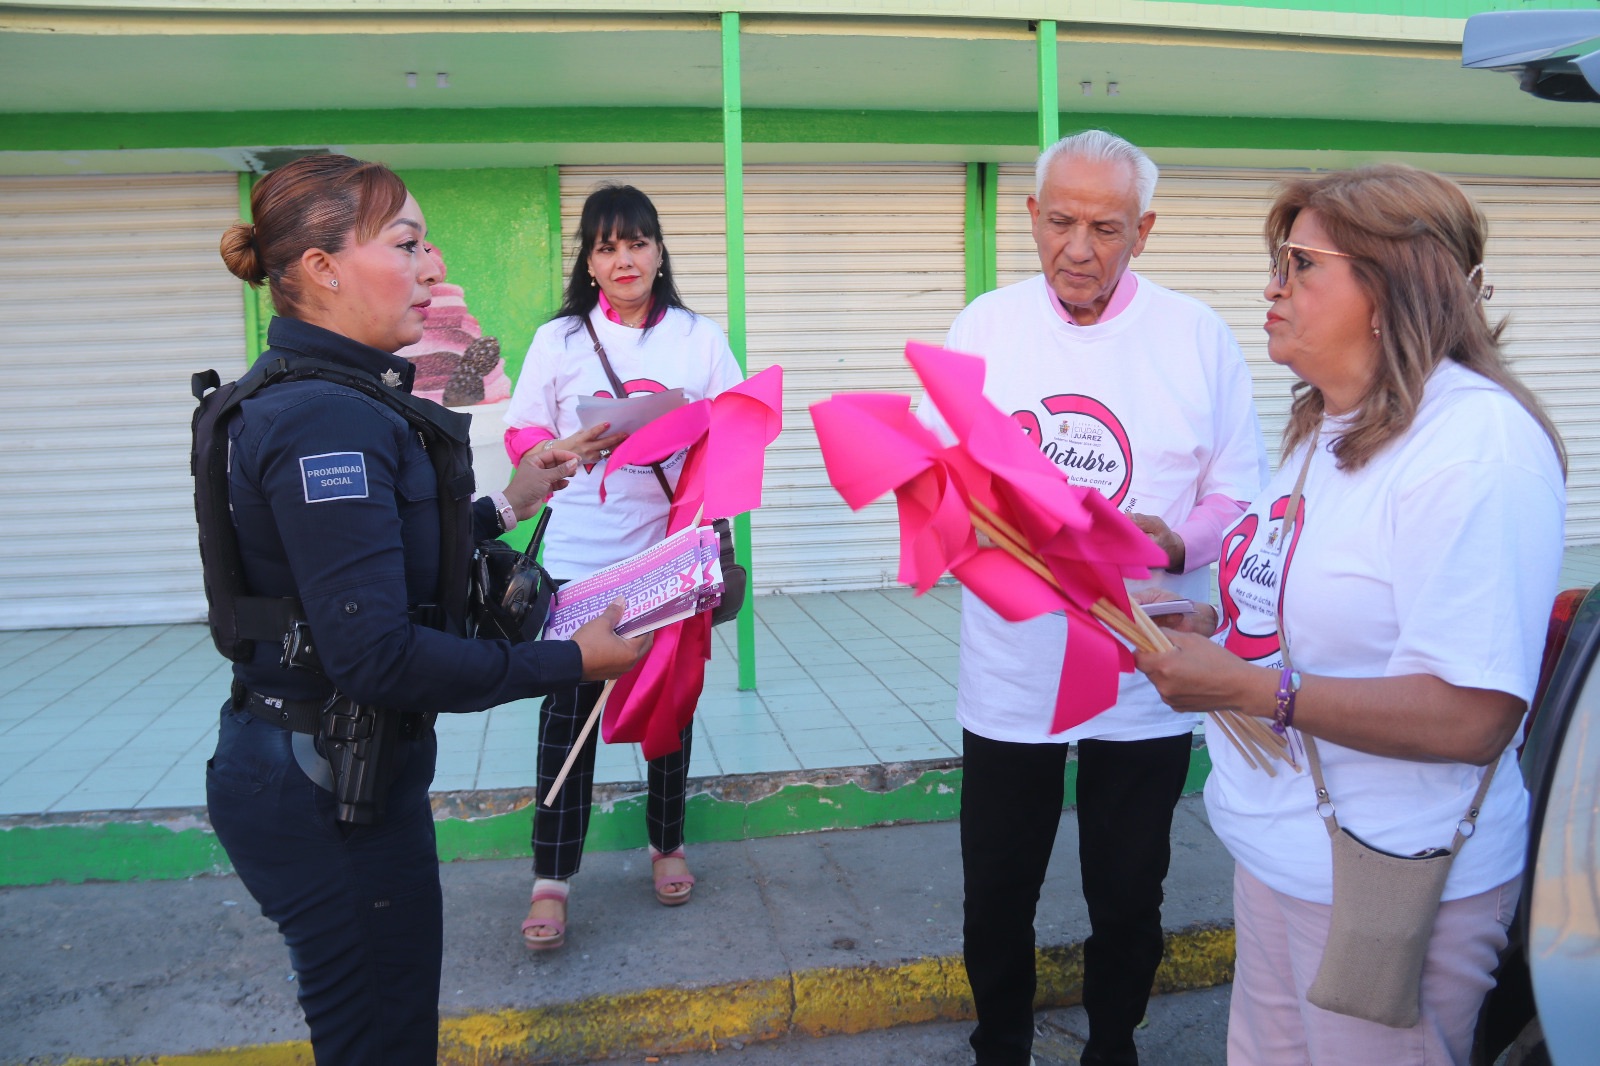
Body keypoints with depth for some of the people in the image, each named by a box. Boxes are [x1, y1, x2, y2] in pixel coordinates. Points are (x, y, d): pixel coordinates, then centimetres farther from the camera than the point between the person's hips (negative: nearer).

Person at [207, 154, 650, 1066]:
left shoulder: (307, 400, 8)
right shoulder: (328, 418, -24)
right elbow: (376, 654, -28)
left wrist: (505, 507, 13)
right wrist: (572, 662, -22)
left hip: (316, 773, 10)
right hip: (328, 787, -10)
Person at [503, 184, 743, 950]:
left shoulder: (701, 338, 6)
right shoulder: (560, 339, 4)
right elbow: (521, 440, 2)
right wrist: (571, 447, -18)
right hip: (581, 557, -1)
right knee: (568, 714, -1)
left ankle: (667, 846, 33)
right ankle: (551, 880, 12)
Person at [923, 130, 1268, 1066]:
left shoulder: (1198, 338, -2)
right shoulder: (984, 326, 1)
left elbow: (1242, 500, -2)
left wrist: (1173, 540, -22)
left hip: (1146, 679, 0)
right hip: (1010, 667, 1)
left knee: (1128, 899, 15)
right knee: (997, 893, 14)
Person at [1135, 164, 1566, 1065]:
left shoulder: (1476, 442, -22)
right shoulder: (1329, 427, 9)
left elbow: (1472, 718, -28)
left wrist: (1246, 688, -26)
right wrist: (1209, 623, 5)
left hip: (1389, 888, -9)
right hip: (1280, 853, 9)